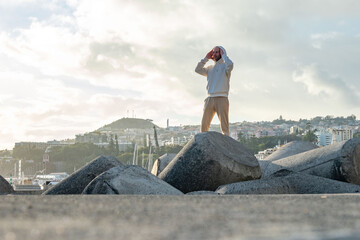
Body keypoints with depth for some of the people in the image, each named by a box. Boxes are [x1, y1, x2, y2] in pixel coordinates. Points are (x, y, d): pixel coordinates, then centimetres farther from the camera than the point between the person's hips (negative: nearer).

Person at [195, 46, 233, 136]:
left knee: (224, 124, -8)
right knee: (204, 124, -1)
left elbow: (230, 65, -16)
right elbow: (198, 69, 10)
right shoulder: (210, 68, 21)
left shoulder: (225, 66, 7)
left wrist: (223, 55, -1)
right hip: (210, 98, 4)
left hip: (221, 98, -4)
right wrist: (206, 58, 11)